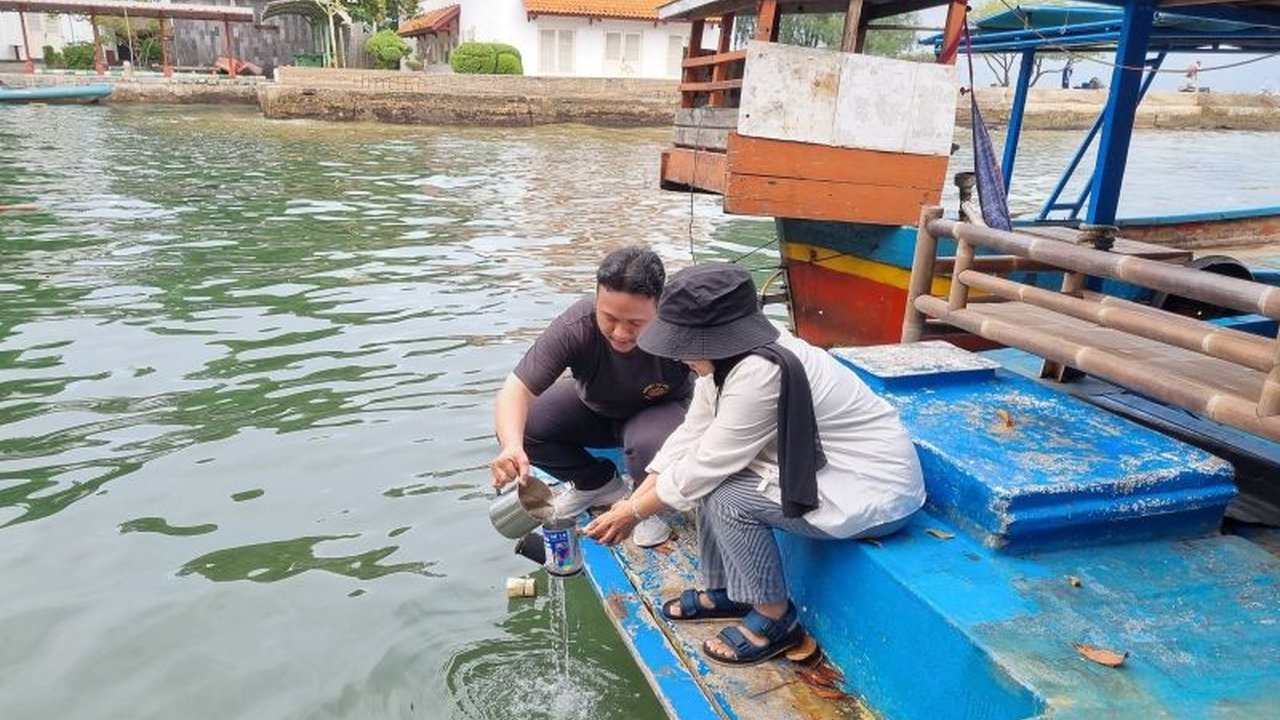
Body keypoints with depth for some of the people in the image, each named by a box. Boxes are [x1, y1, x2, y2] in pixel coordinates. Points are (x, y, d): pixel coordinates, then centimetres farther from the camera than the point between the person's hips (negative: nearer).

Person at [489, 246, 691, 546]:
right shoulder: (574, 327, -32)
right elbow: (517, 389, -34)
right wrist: (511, 446, -55)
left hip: (659, 410, -3)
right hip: (592, 408, 3)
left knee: (649, 444, -37)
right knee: (519, 425, -19)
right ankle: (598, 483, 7)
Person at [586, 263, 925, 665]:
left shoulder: (761, 373, -30)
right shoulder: (728, 355, -3)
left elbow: (706, 463, -24)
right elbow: (691, 436, 1)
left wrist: (635, 513, -11)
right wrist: (632, 500, -3)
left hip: (877, 491, -9)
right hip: (826, 465, 9)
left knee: (725, 495, -17)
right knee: (713, 476, 0)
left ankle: (775, 618, 2)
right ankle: (725, 590, 17)